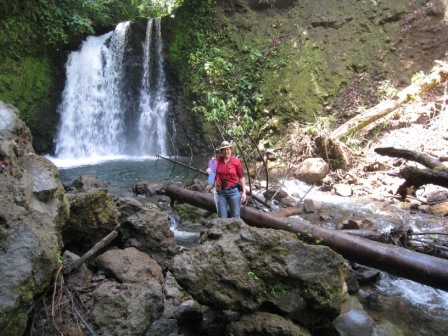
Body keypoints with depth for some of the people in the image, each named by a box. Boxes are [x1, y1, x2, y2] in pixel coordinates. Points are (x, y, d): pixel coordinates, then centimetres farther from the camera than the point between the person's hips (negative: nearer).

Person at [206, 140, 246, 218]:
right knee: (222, 217, 8)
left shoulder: (236, 161, -5)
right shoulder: (217, 161, -1)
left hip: (234, 191, -2)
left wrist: (244, 192, -4)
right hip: (221, 192, 2)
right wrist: (209, 172, -11)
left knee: (235, 217, 6)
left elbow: (241, 177, -1)